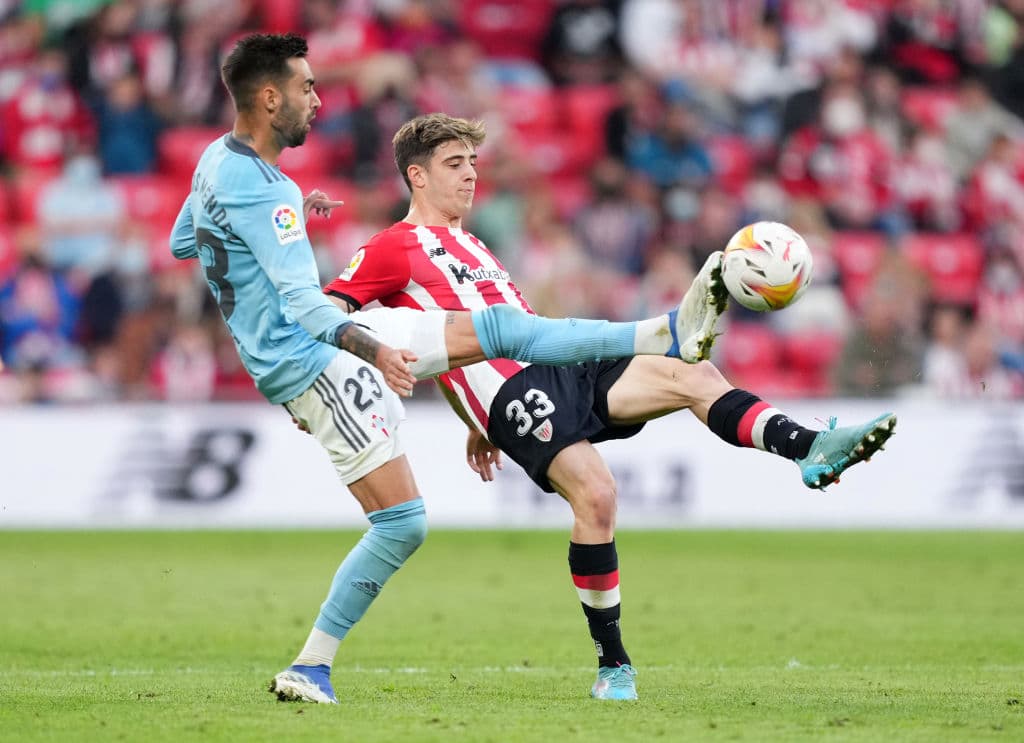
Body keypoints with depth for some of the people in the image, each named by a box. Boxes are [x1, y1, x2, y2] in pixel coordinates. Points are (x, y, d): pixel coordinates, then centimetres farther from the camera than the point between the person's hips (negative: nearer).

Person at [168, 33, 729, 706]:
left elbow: (180, 243, 27)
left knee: (499, 328, 8)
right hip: (313, 365, -10)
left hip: (334, 340, 10)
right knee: (402, 524, -12)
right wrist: (370, 347, -46)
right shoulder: (261, 190, -23)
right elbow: (302, 302, -32)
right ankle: (310, 670, -4)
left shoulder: (216, 160, 8)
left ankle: (669, 335, 11)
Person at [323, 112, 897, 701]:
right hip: (508, 385, -8)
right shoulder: (395, 248, 7)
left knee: (691, 374, -15)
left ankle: (808, 448, -31)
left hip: (569, 366, 8)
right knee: (595, 494, -26)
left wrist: (478, 425, 33)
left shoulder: (470, 246, 32)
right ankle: (613, 664, -17)